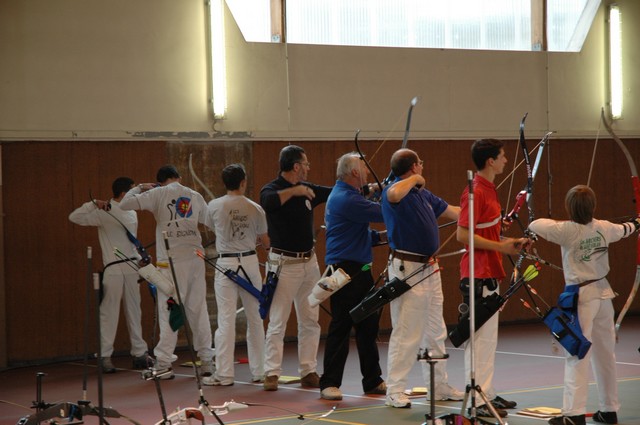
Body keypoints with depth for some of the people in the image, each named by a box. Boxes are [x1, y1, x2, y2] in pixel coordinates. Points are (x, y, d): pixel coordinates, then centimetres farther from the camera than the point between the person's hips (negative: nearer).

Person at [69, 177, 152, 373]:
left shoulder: (131, 213, 15)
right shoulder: (104, 213, -7)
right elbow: (74, 217, -13)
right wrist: (93, 204, -24)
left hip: (132, 267, 7)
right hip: (114, 267, -7)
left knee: (134, 311, 10)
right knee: (109, 311, -5)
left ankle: (139, 353, 16)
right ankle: (105, 357, -1)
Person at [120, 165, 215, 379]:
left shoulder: (158, 194, -1)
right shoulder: (195, 196, 11)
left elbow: (125, 204, -4)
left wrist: (139, 188, 13)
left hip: (171, 261, -4)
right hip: (195, 259, 4)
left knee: (168, 312, -1)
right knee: (198, 310, 9)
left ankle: (163, 364, -2)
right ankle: (206, 360, 12)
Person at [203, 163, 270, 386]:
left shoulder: (214, 206, -4)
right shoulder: (255, 209, -3)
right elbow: (266, 243, 5)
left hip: (226, 263, -1)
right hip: (250, 263, 1)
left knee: (226, 320, -1)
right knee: (255, 318, 12)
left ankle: (224, 374, -1)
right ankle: (259, 371, 19)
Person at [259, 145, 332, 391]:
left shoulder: (307, 189, 8)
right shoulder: (272, 189, -11)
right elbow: (268, 201, -35)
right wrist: (294, 191, -32)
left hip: (309, 262, 7)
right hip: (284, 264, -7)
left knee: (310, 321, 10)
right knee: (277, 322, -4)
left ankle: (308, 372, 16)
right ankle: (271, 373, 0)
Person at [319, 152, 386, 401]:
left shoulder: (345, 196, 17)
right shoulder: (346, 199, -17)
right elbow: (382, 212, -19)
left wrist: (381, 237, 7)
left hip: (358, 270, 10)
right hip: (345, 271, -10)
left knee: (368, 325, 13)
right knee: (341, 327, -6)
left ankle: (372, 381, 20)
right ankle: (329, 384, 0)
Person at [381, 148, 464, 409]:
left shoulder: (423, 194, 13)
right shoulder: (394, 191, -14)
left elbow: (452, 212, 24)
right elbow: (395, 194, -40)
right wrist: (414, 179, -21)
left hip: (429, 268, 9)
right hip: (407, 268, -9)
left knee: (435, 333, 16)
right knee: (406, 332, -6)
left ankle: (439, 387, 26)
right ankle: (395, 391, 1)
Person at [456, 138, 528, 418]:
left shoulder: (488, 190, 15)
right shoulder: (475, 192, -16)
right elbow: (463, 235, -21)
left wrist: (510, 242, 10)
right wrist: (501, 247, -19)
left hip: (489, 274, 11)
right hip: (478, 275, -11)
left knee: (488, 336, 16)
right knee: (480, 337, -8)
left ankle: (487, 394, 24)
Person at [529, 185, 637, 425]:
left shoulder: (567, 230, -15)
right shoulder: (604, 228, 2)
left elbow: (535, 225, -9)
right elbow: (624, 230, 24)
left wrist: (556, 224, 12)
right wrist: (636, 223, 48)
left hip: (581, 296, -6)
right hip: (603, 293, 6)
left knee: (577, 355, -7)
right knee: (605, 353, 14)